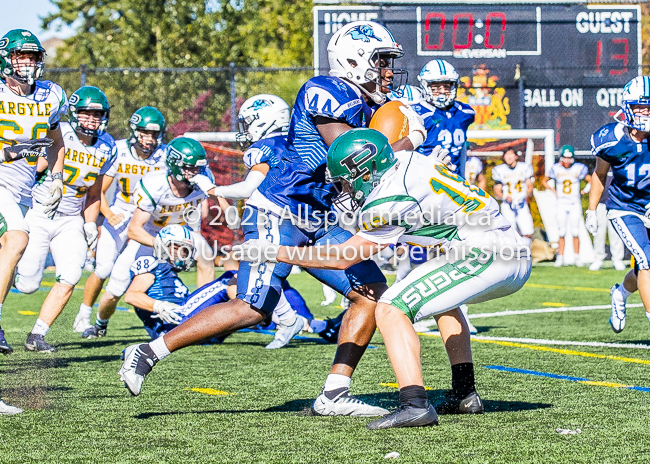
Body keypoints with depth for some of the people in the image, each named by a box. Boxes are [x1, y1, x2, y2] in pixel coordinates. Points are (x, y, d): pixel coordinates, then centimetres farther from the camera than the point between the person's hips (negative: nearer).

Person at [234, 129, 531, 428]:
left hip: (488, 256, -10)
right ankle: (465, 394, 27)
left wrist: (274, 252, 2)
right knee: (440, 292, 36)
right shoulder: (408, 160, 12)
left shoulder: (392, 202, -11)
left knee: (391, 310, -12)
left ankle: (415, 404, -25)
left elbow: (341, 258, -3)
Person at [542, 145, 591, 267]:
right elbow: (544, 181, 15)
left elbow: (591, 181, 9)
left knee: (575, 233, -4)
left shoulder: (579, 168, -3)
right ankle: (560, 258, 4)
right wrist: (554, 191, 6)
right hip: (561, 205, 1)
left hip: (575, 204, -1)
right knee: (561, 233, -1)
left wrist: (583, 192, 1)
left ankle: (577, 258, 3)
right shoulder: (556, 168, 1)